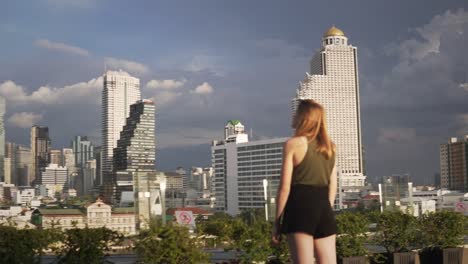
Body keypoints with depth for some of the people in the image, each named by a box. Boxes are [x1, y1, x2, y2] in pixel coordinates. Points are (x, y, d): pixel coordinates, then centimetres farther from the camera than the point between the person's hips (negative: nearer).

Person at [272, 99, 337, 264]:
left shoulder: (293, 144, -4)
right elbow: (332, 186, 15)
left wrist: (277, 221, -2)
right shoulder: (329, 147, 14)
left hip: (300, 208, -5)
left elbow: (285, 187, -7)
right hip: (324, 209, 6)